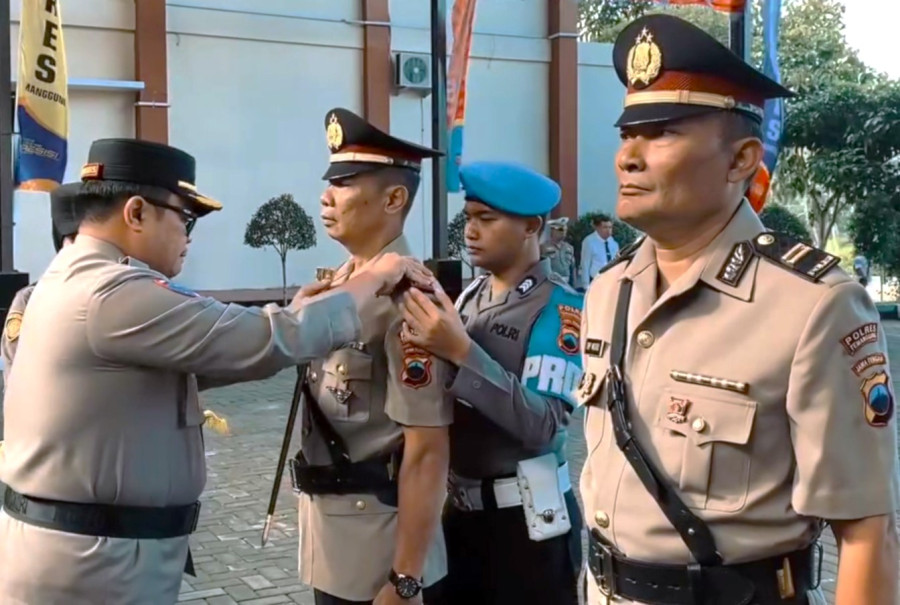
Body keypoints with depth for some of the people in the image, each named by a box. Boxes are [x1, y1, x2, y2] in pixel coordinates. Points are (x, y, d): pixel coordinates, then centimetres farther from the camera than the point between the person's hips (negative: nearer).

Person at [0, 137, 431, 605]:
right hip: (93, 562, -10)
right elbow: (274, 342, -26)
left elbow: (185, 363, 12)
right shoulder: (114, 295, -22)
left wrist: (291, 316, 5)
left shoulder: (76, 278, 11)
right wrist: (376, 279, -13)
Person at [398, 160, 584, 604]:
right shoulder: (468, 298, 6)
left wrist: (462, 353, -28)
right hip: (459, 506, 6)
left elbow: (542, 424, -23)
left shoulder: (561, 307, -14)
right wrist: (426, 347, -10)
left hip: (526, 515, -6)